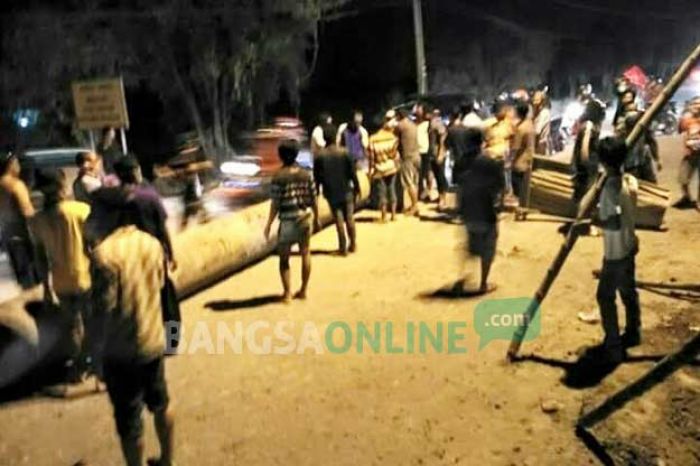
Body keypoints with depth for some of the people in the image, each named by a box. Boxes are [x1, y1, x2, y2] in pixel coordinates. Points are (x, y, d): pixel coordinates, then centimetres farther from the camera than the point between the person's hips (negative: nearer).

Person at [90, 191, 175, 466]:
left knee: (128, 419, 9)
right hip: (154, 340, 7)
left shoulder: (104, 253, -22)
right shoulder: (152, 243, 0)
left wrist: (96, 350, -8)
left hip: (121, 351, -7)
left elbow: (103, 311, -20)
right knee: (160, 403, 24)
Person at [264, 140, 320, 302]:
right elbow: (313, 200, 3)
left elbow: (275, 204, -12)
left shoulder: (279, 177, -12)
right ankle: (303, 290, 23)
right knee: (305, 254, 16)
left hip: (288, 220, -4)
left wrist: (269, 224, -3)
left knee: (284, 258, 10)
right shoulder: (306, 175, 0)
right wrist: (316, 219, 15)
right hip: (305, 217, 4)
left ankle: (287, 293, 8)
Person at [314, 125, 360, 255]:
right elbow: (353, 173, -6)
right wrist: (356, 187, 5)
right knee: (349, 218, 12)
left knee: (339, 219, 6)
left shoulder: (320, 156, -8)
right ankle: (353, 244, 22)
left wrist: (317, 191, 10)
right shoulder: (345, 153, -9)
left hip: (331, 192, 0)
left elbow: (317, 177, -2)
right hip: (346, 191, 0)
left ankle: (343, 247, 9)